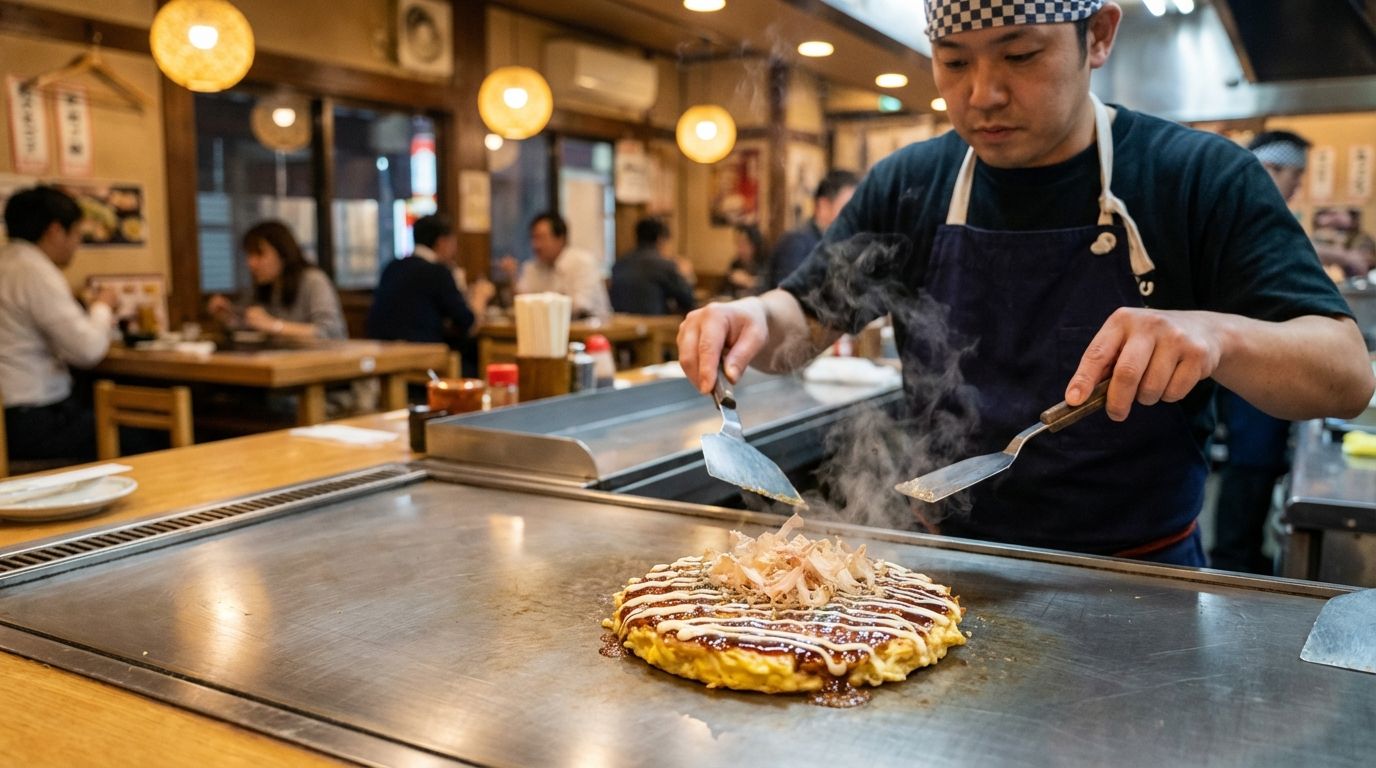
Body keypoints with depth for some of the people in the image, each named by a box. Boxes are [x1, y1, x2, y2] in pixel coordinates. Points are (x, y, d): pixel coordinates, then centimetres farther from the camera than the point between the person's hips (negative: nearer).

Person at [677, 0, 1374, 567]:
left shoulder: (1202, 179, -5)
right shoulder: (907, 186, 3)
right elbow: (809, 319, 8)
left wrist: (1215, 334, -30)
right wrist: (758, 319, -15)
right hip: (946, 566, 2)